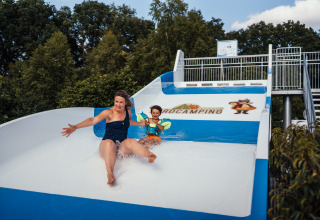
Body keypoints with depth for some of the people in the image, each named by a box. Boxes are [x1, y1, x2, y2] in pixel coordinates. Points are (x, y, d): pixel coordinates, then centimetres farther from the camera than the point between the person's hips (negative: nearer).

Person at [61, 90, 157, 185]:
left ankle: (149, 155, -59)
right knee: (109, 143, -40)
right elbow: (93, 120, -16)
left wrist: (141, 124, 45)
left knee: (131, 142, -32)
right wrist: (75, 127, -28)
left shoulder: (128, 111, 14)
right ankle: (110, 174, -61)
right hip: (107, 145, -3)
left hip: (123, 146, 4)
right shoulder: (109, 112, -2)